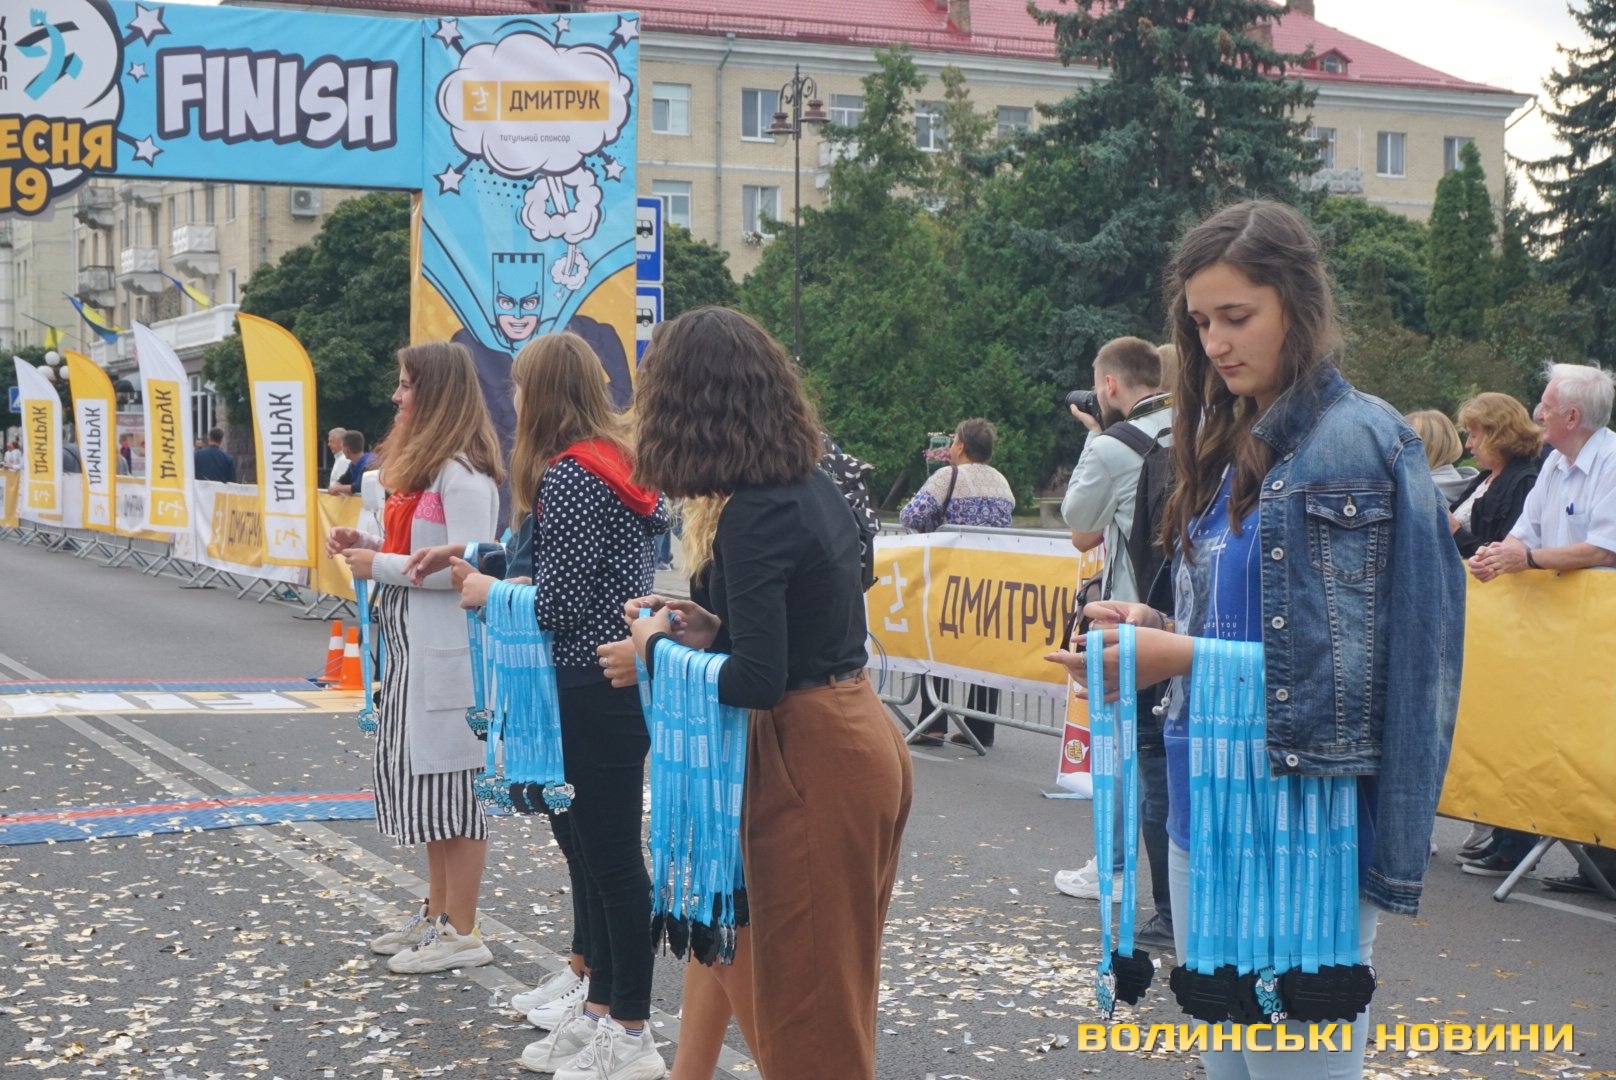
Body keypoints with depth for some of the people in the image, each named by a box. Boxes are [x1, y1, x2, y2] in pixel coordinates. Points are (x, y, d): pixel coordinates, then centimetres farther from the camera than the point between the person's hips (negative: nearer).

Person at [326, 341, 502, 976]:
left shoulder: (463, 473, -16)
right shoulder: (422, 466, 16)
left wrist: (381, 566, -17)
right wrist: (370, 545, 5)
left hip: (448, 654, -10)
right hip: (413, 649, 10)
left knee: (449, 784, -4)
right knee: (424, 781, 16)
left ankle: (462, 935, 4)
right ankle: (437, 916, 26)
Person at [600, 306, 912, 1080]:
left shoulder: (753, 513, -20)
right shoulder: (812, 485, 7)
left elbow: (757, 681, -23)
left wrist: (656, 654, -9)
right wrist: (716, 629, 7)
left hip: (812, 761, -9)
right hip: (858, 740, 9)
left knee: (808, 998, 3)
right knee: (837, 984, 20)